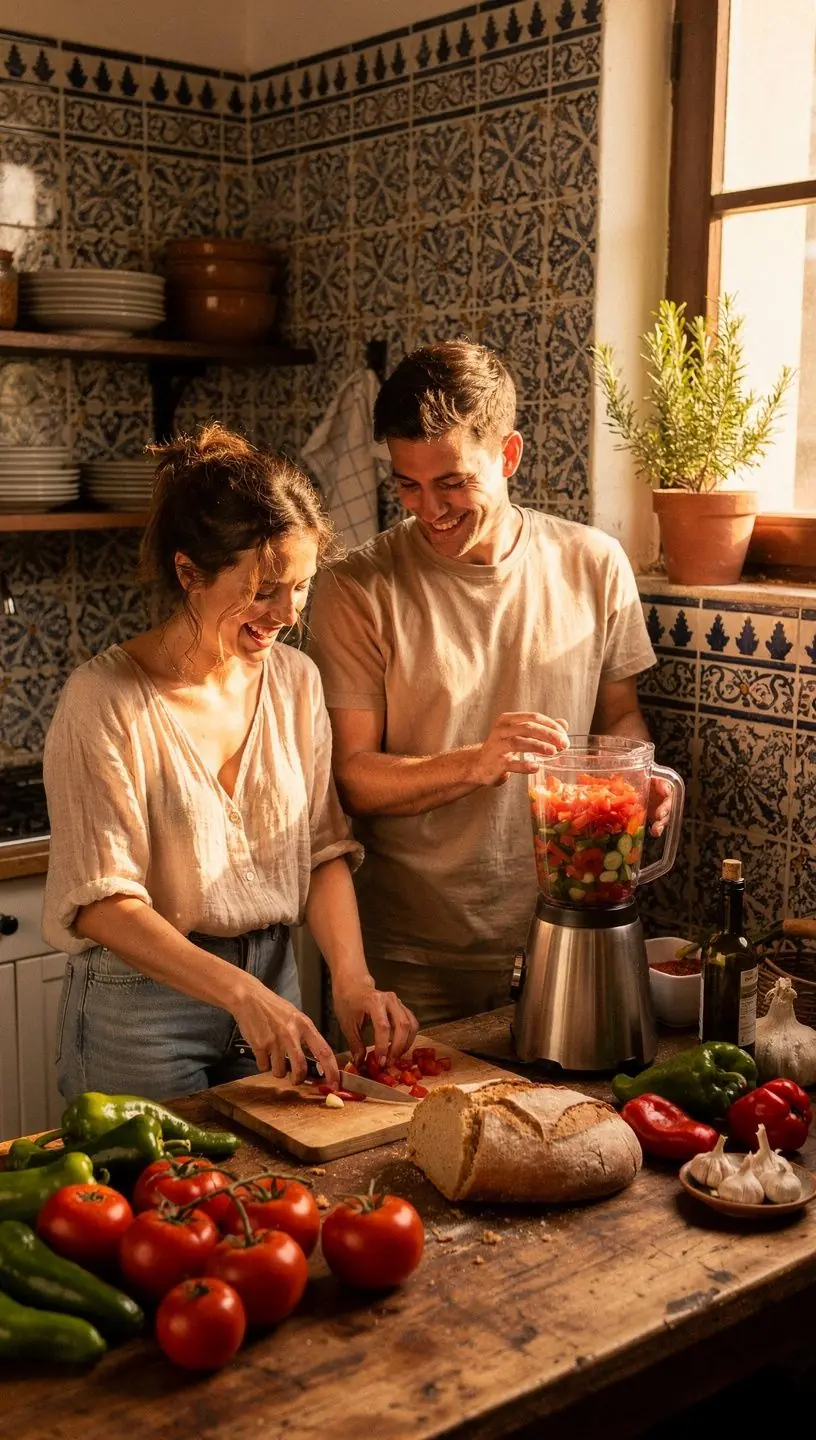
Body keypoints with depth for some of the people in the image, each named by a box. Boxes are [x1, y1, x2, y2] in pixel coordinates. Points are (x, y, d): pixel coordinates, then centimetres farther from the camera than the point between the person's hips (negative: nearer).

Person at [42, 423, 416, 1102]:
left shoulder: (295, 679, -2)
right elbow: (101, 902, -20)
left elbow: (325, 850, 1)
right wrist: (241, 992, -28)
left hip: (272, 987, 5)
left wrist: (351, 976, -13)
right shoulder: (106, 701, -18)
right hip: (143, 1004, -5)